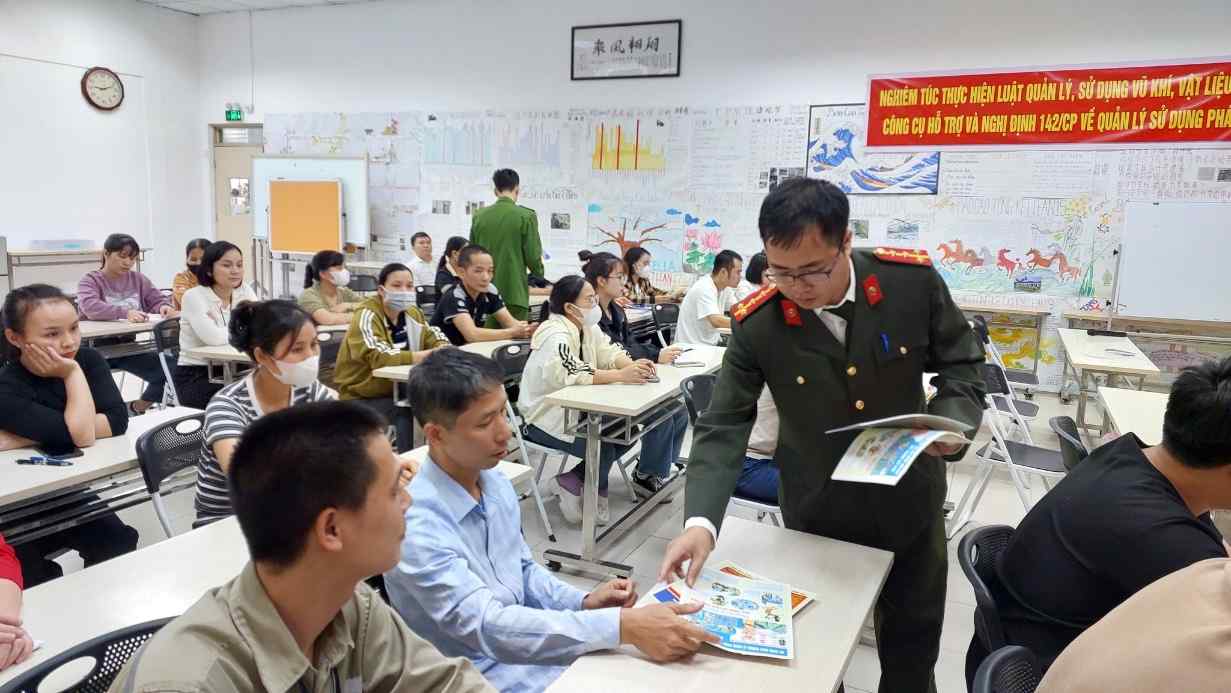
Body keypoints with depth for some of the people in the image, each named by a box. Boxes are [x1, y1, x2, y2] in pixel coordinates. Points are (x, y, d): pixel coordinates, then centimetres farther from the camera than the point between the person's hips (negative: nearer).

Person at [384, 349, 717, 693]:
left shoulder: (496, 483, -1)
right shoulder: (416, 526, -25)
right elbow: (487, 626, -29)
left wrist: (583, 602, -7)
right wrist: (622, 626, -34)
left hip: (528, 650, 7)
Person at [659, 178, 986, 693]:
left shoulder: (912, 279, -18)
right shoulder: (755, 325, -21)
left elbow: (961, 360, -4)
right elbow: (723, 427, -21)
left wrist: (953, 421, -24)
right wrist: (701, 521, -33)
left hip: (908, 498, 2)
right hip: (819, 509, -1)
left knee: (914, 639, 21)